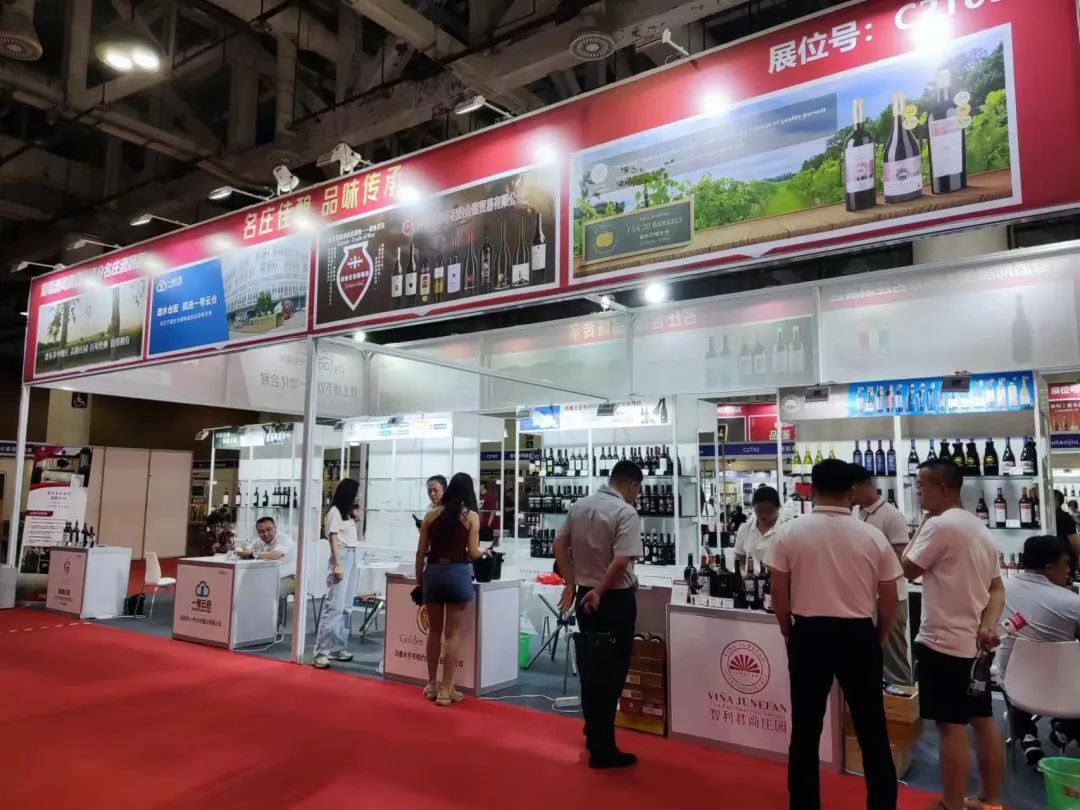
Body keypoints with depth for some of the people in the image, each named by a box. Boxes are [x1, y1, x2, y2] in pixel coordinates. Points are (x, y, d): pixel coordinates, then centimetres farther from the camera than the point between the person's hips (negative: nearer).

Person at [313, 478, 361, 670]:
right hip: (342, 557, -9)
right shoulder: (335, 511, -6)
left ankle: (337, 648, 12)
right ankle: (321, 652, -11)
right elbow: (333, 539, -13)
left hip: (352, 557, 9)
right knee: (335, 606, -12)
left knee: (345, 607, 8)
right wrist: (337, 564, -18)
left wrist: (354, 515, 17)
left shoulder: (346, 511, 19)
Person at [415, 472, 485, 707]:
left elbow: (420, 552, 5)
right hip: (458, 573, -3)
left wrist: (419, 580, 15)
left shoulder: (432, 514, 6)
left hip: (433, 572, 3)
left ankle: (432, 684, 26)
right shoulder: (471, 516, -2)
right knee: (453, 633, 5)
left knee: (434, 630, 16)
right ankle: (445, 689, 8)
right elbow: (472, 553, -6)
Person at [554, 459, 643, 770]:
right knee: (610, 672, 3)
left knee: (590, 668, 18)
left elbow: (559, 545, 9)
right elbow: (622, 560, -24)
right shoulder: (626, 512, -16)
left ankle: (594, 735, 33)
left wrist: (571, 583, 10)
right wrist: (600, 591, -13)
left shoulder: (579, 506, 5)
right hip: (615, 599, -7)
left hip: (584, 595, 7)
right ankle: (602, 748, 9)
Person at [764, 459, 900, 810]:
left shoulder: (791, 533, -7)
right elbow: (889, 600, 1)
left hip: (809, 634, 0)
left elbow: (778, 593, -3)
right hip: (859, 635, 0)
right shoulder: (872, 536, -5)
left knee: (805, 729, 12)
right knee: (872, 730, 15)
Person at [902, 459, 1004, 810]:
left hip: (943, 642, -9)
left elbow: (908, 569, -9)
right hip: (975, 642, 9)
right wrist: (988, 625, 0)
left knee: (951, 727, -2)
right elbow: (997, 588, 14)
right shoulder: (980, 528, 13)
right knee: (983, 721, 15)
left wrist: (921, 529, 1)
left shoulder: (939, 525, -17)